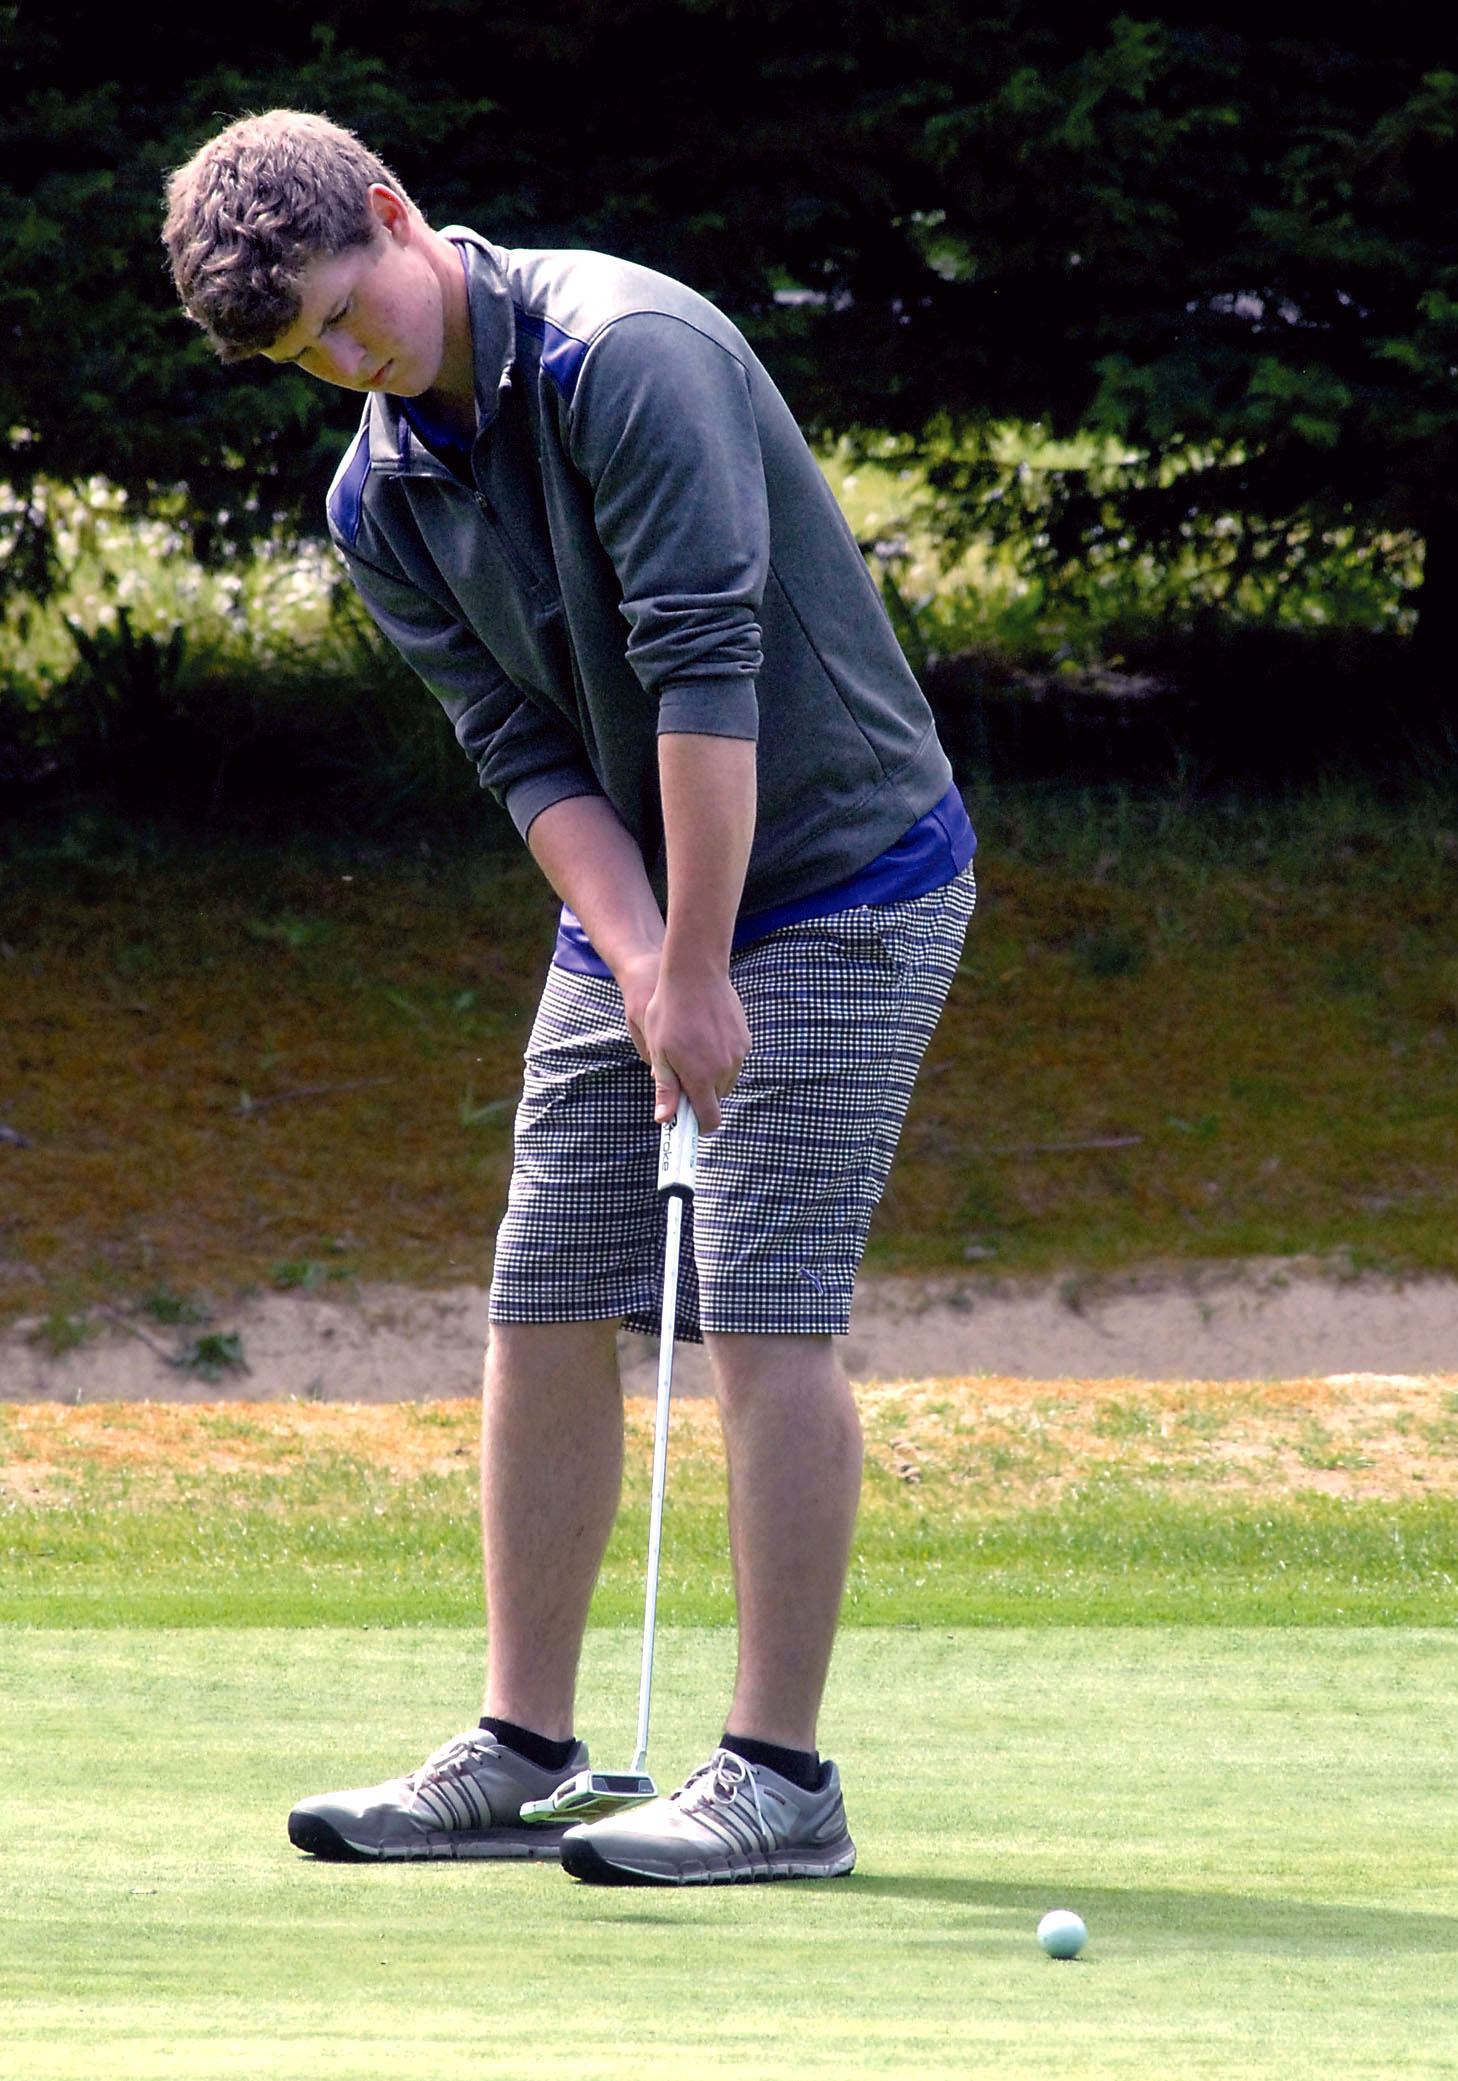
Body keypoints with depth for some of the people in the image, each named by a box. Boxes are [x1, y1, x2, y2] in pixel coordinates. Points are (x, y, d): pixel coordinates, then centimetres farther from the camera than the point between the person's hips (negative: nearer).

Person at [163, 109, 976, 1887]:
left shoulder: (625, 355, -22)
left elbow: (707, 668, -26)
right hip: (635, 908, 8)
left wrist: (700, 971, -26)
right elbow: (530, 750, -2)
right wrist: (640, 964, -17)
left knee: (764, 1313, -13)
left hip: (834, 885, -8)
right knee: (546, 1309, 4)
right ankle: (521, 1754, 12)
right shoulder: (379, 501, 3)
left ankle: (782, 1777, -10)